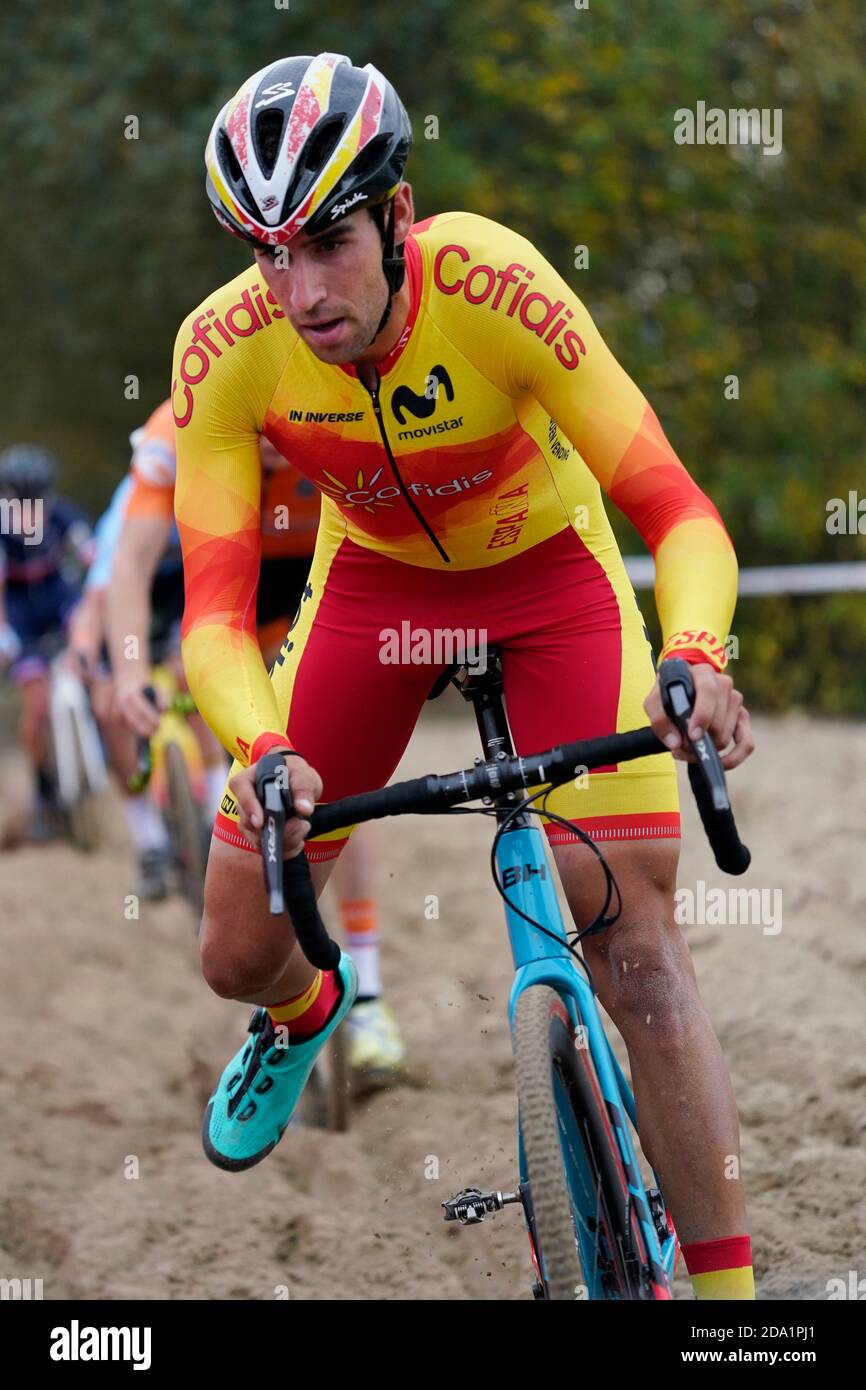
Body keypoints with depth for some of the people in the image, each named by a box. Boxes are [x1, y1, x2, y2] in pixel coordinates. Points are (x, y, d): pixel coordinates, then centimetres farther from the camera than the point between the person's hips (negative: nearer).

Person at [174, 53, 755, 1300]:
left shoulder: (491, 283, -35)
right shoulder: (226, 347, -28)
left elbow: (677, 510, -34)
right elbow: (215, 608, -28)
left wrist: (695, 658, -54)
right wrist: (262, 752, -48)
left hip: (550, 574, -2)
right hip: (374, 579, 2)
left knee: (636, 951, -14)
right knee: (240, 954, 3)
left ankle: (725, 1280, -2)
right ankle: (302, 1014, 42)